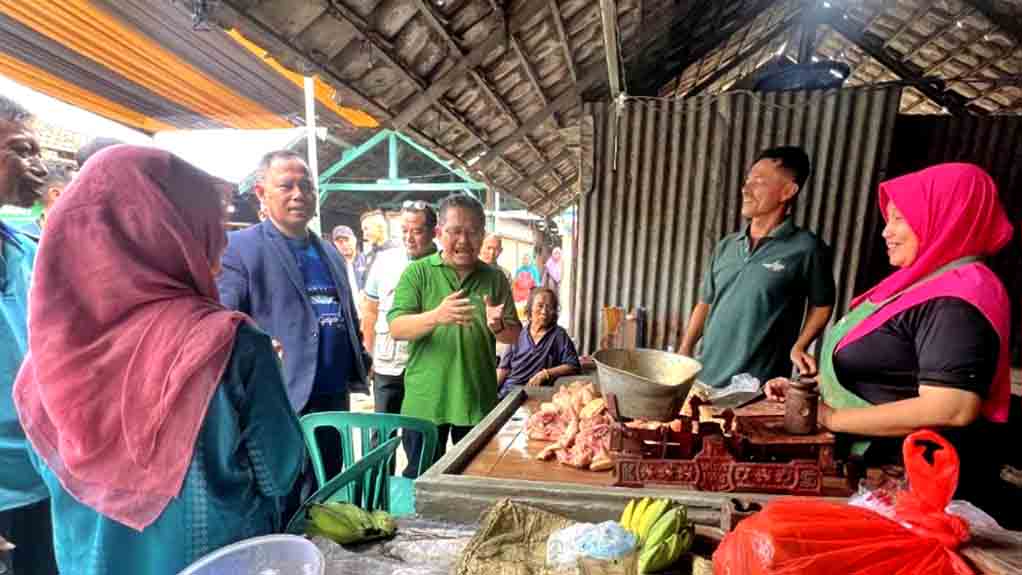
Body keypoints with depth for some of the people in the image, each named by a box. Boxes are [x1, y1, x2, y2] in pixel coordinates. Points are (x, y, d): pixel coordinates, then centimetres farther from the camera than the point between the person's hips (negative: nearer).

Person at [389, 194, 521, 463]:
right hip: (425, 403, -2)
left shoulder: (495, 278, 4)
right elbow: (396, 328, -12)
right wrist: (436, 317, -31)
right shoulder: (417, 272, -3)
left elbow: (514, 335, 4)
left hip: (478, 402, 3)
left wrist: (497, 326, -20)